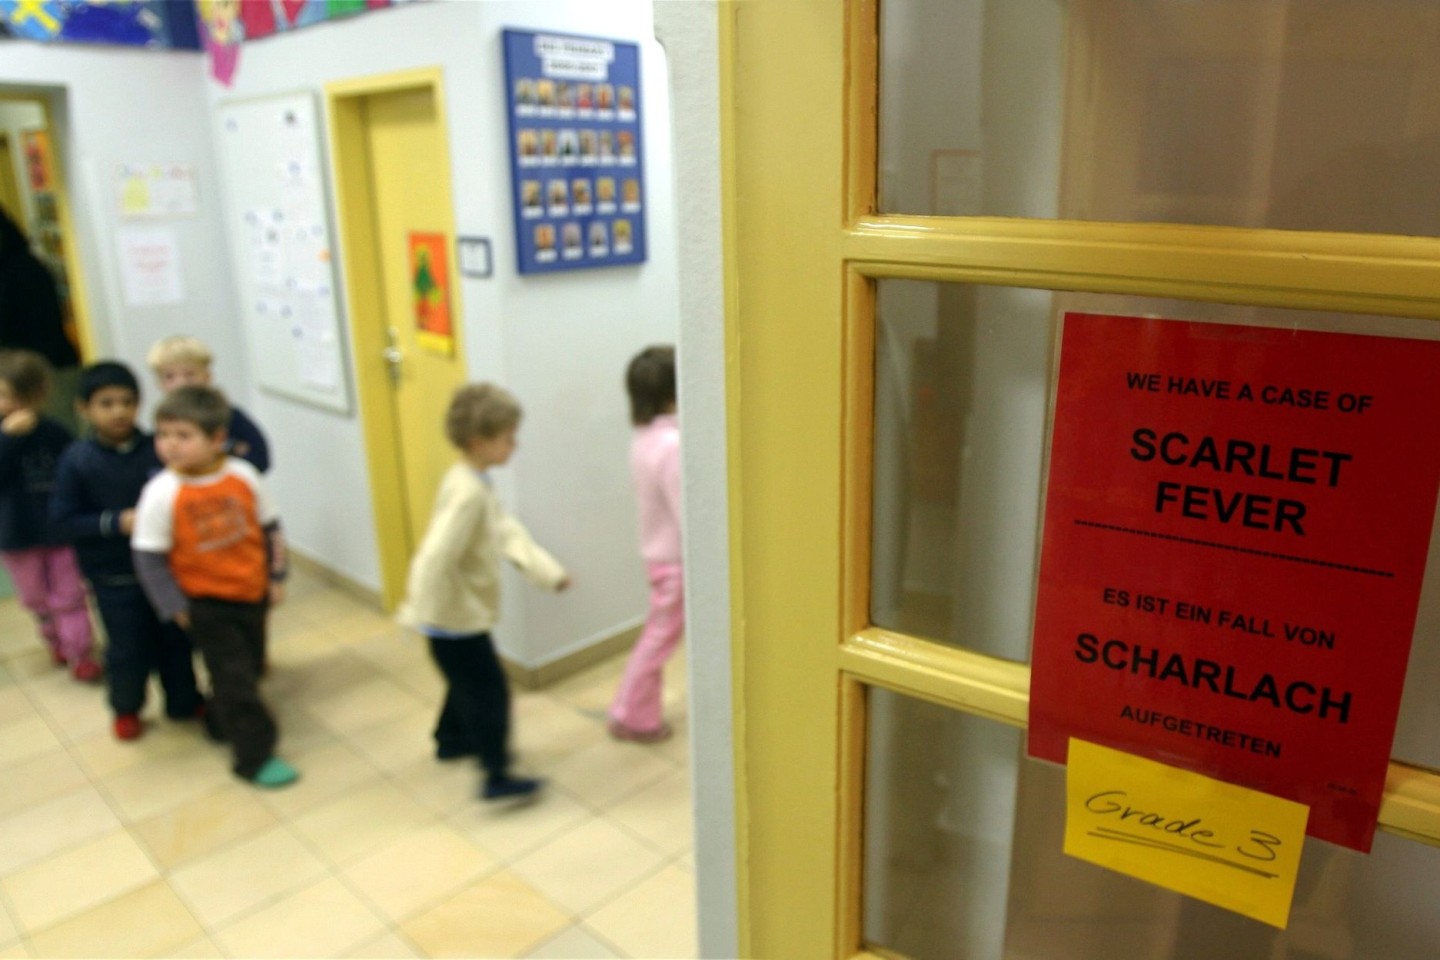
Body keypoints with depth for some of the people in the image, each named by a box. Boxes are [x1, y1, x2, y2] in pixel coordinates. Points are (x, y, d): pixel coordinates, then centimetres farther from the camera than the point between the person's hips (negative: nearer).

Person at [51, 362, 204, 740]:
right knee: (128, 649, 10)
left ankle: (184, 701, 36)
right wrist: (116, 523, -20)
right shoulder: (77, 461, -11)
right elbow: (64, 519, -9)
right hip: (115, 578, -1)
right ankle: (126, 709, 36)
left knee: (177, 640, 15)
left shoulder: (158, 449, -10)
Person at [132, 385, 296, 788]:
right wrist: (174, 606, -13)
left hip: (252, 593, 4)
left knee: (248, 668, 19)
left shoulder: (244, 476, -9)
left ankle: (227, 721, 45)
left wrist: (276, 576, 4)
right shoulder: (161, 493, -18)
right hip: (204, 603, -4)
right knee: (233, 676, -2)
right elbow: (149, 556, -13)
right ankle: (256, 756, 9)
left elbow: (269, 528, 2)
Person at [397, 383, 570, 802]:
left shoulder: (474, 482, 5)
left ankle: (451, 740, 47)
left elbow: (508, 531, 7)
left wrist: (548, 571, 1)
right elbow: (438, 558, -31)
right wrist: (422, 611, -24)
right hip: (455, 616, -10)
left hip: (464, 612, 10)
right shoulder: (468, 492, -28)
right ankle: (496, 776, 5)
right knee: (489, 691, -3)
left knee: (467, 681, 27)